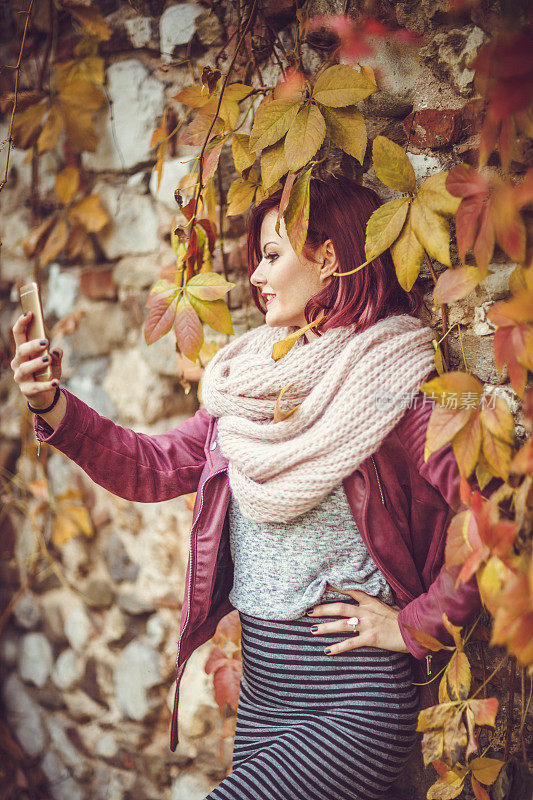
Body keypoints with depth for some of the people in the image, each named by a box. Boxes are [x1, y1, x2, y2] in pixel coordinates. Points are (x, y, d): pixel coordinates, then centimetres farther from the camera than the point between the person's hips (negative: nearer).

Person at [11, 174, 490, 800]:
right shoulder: (252, 384, 8)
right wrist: (53, 407, -5)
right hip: (260, 694, 7)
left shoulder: (394, 386, -15)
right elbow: (154, 468, 8)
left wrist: (414, 625, -14)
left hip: (355, 702, -7)